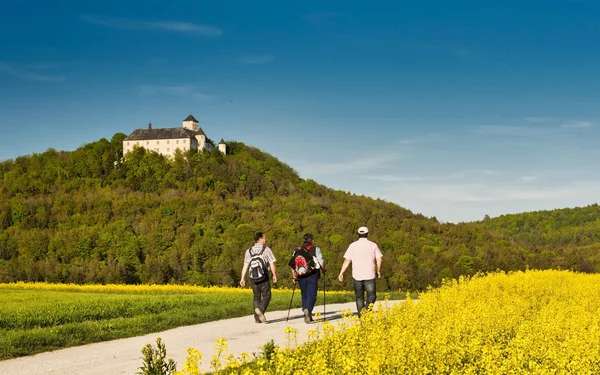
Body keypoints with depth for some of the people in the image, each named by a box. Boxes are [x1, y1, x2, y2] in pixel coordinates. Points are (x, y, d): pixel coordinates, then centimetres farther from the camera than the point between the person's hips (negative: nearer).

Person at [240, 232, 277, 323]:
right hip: (264, 278, -4)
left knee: (256, 297, 12)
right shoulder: (267, 249, -2)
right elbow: (272, 264, -6)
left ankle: (257, 318, 10)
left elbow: (245, 266, 4)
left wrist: (242, 278, 5)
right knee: (266, 296, 2)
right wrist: (274, 275, 4)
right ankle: (261, 309, -25)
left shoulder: (249, 251, 9)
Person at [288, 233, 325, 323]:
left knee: (304, 295, 12)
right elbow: (321, 262, -6)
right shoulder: (315, 249, -2)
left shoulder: (297, 250, 7)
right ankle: (308, 309, -30)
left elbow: (292, 265, 4)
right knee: (312, 294, -4)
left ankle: (307, 316, 13)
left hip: (301, 276, 4)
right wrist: (323, 270, 12)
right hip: (312, 276, -3)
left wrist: (294, 276, 13)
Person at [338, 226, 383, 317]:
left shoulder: (353, 245, 3)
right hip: (370, 275, -1)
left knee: (359, 296, 12)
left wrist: (341, 273, 3)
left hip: (357, 275, 1)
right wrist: (378, 271, 15)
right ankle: (366, 308, -25)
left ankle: (361, 316, 11)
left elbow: (347, 260, -1)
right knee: (371, 295, 2)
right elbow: (379, 259, 0)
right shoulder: (373, 245, 3)